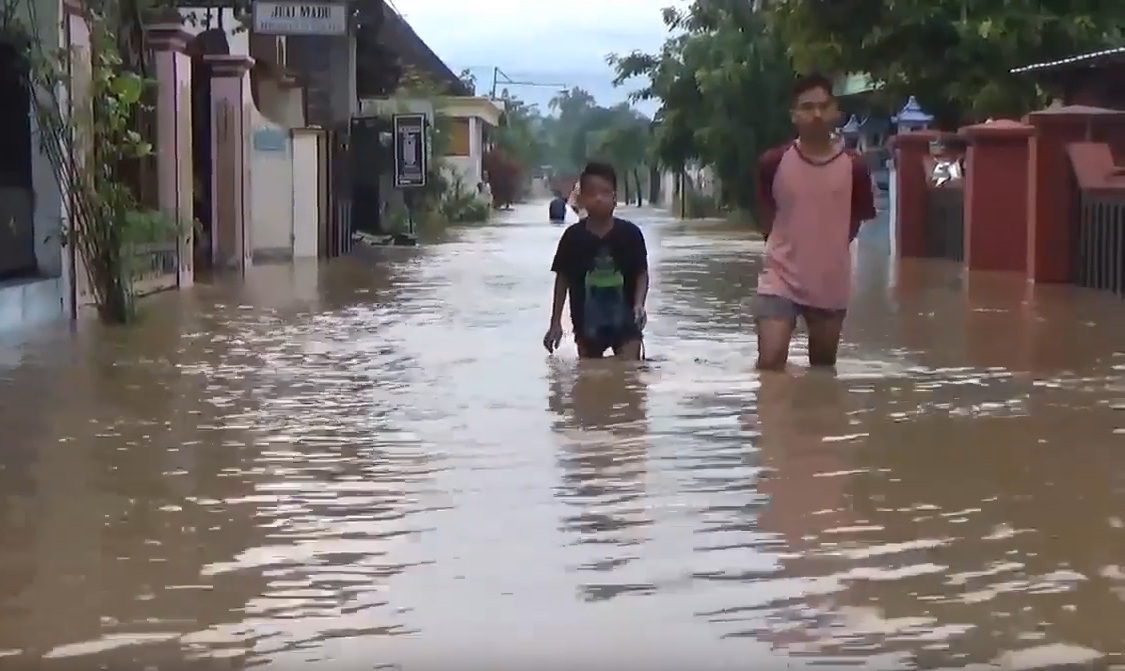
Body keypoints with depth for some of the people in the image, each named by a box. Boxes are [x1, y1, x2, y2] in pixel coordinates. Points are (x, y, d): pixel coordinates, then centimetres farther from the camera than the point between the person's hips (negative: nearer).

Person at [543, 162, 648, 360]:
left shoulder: (630, 233, -7)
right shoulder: (573, 236, -6)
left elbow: (642, 273, -1)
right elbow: (562, 278, 3)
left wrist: (639, 304, -20)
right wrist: (555, 322, 1)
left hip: (625, 321, -1)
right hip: (587, 323, 1)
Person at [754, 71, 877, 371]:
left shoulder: (854, 168, -6)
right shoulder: (774, 162, -8)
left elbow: (856, 220, 8)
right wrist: (787, 248, 8)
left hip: (831, 283, 2)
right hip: (781, 278, -2)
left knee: (823, 369, 15)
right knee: (770, 361, -16)